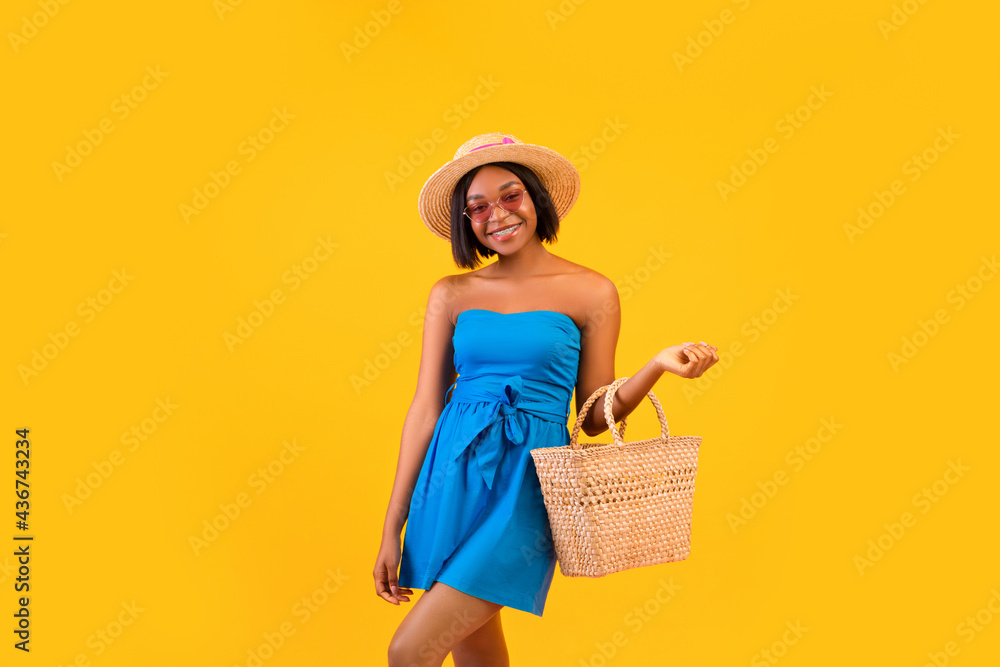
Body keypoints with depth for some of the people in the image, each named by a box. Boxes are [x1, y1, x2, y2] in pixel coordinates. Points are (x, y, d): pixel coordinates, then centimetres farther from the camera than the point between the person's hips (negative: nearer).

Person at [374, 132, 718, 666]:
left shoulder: (591, 292, 0)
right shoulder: (452, 295, 6)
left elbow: (594, 419, 3)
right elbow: (425, 409, 5)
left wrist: (658, 366, -15)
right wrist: (392, 528, 4)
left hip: (528, 482, -3)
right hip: (452, 477, 3)